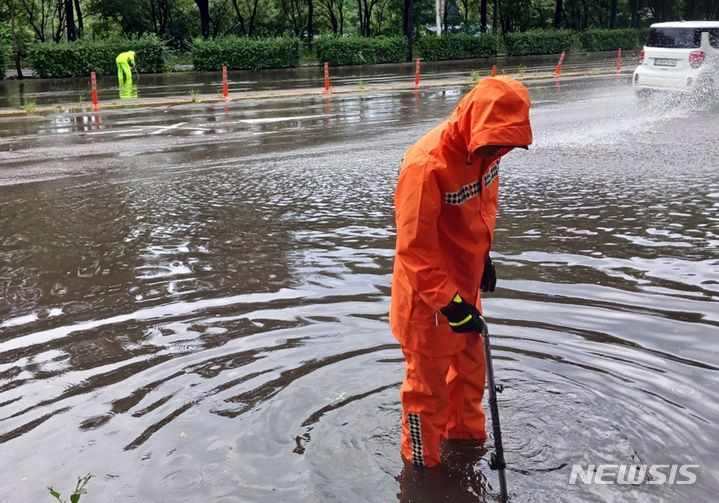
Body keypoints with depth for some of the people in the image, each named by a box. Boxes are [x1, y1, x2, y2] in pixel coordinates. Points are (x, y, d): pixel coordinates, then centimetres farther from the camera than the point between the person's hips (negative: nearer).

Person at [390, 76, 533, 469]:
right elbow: (415, 249, -27)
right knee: (429, 385, 9)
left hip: (464, 285, 8)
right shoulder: (426, 165, -31)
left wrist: (484, 257, 10)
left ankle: (467, 437, 48)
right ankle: (422, 465, 31)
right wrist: (450, 304, -24)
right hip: (429, 299, -8)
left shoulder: (483, 149, -7)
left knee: (470, 369, 25)